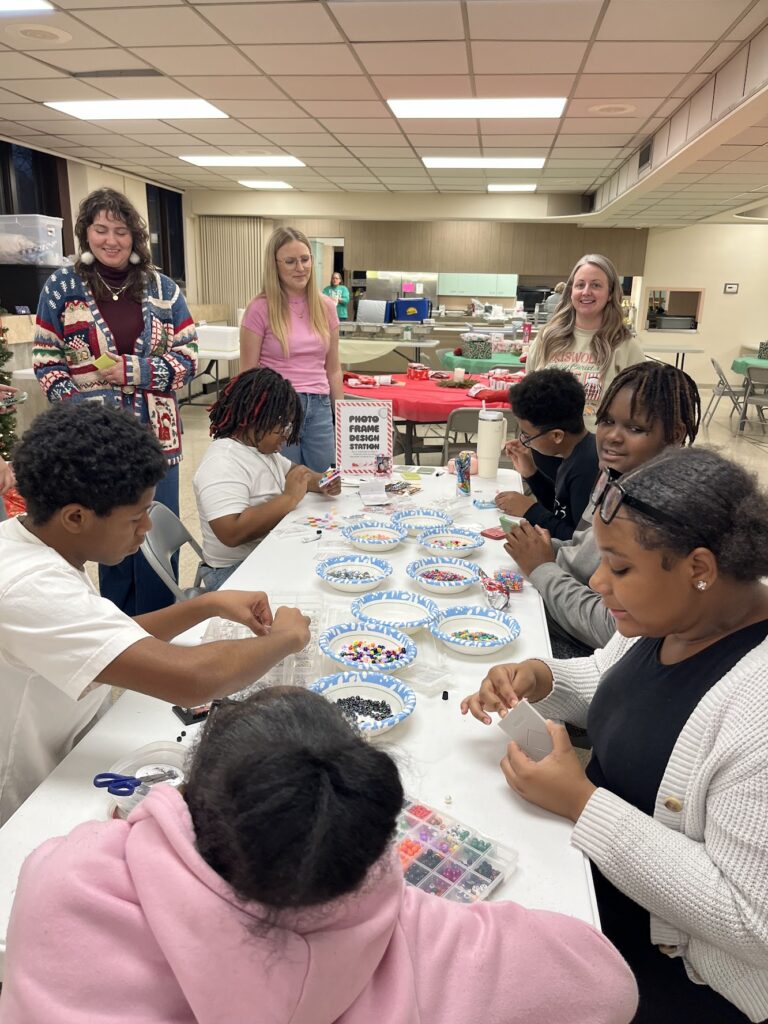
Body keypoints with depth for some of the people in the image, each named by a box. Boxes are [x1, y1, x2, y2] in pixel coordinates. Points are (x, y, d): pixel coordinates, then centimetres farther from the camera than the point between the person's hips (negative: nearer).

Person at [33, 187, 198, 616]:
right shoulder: (61, 286, 2)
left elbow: (189, 357, 2)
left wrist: (134, 371, -12)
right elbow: (46, 362, 2)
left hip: (155, 435, 1)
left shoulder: (163, 288, 5)